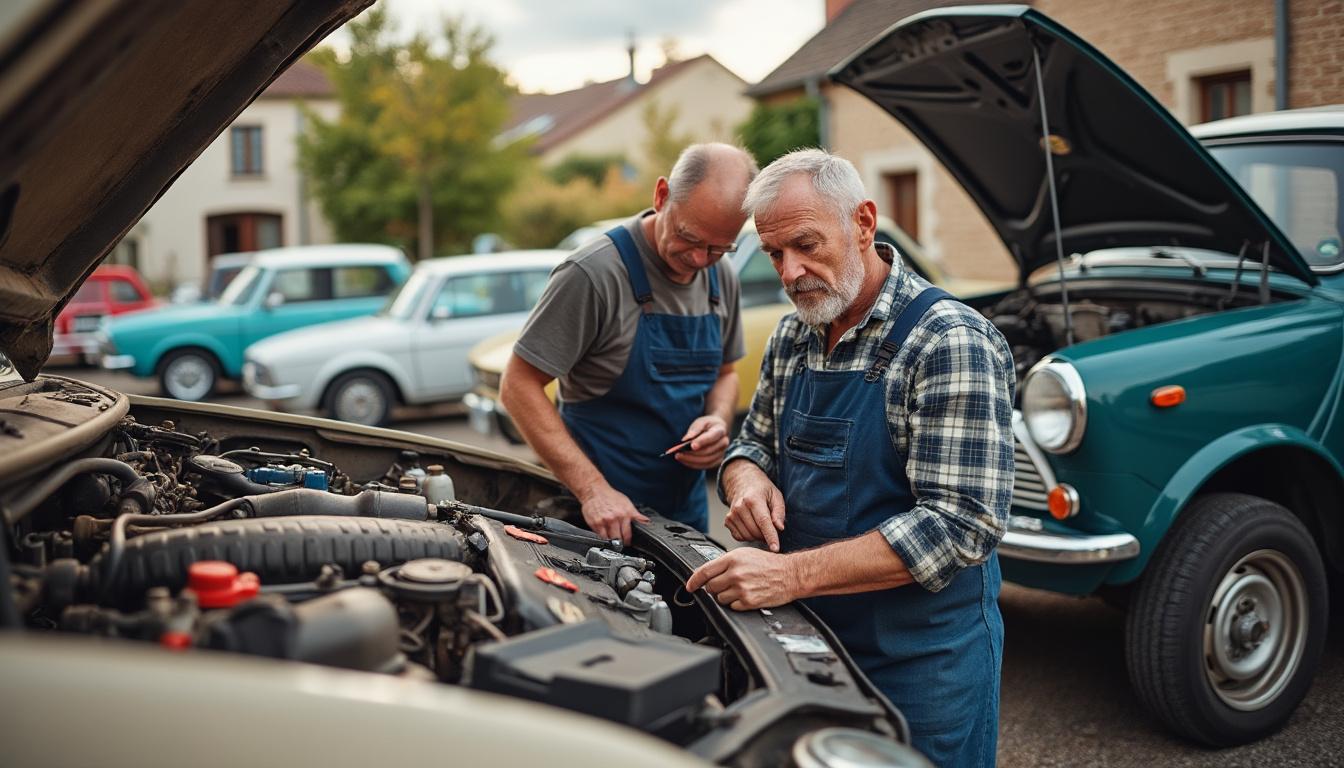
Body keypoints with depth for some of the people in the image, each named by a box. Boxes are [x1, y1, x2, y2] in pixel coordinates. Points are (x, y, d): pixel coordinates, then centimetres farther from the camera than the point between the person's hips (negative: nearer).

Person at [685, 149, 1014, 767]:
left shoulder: (950, 343, -20)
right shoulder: (792, 338, 4)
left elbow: (960, 524, -27)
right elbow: (755, 441, 16)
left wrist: (793, 573, -33)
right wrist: (747, 478, -10)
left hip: (923, 661, -6)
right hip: (811, 636, 7)